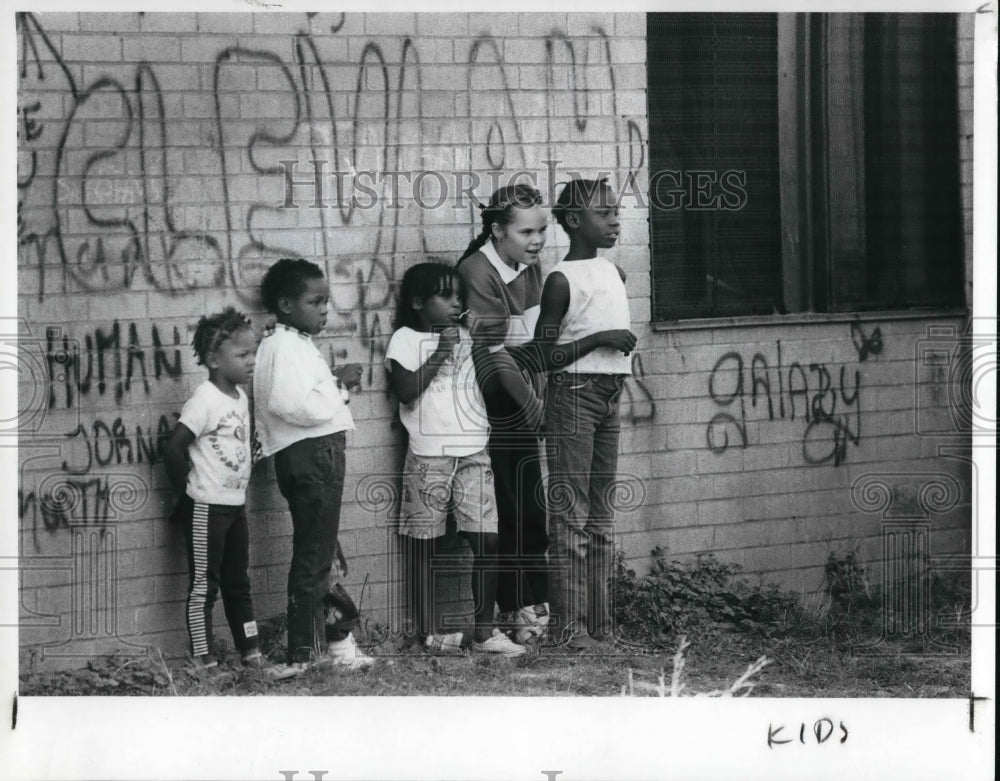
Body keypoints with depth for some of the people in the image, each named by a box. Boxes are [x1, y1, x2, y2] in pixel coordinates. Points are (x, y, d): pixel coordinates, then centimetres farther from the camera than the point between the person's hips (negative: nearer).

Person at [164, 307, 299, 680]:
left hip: (235, 505, 8)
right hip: (206, 509, -8)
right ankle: (203, 664, 5)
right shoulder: (205, 400, -19)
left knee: (238, 584, 14)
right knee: (204, 586, 0)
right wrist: (188, 492, -13)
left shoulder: (240, 397, 6)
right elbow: (173, 447, -23)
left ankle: (252, 655, 19)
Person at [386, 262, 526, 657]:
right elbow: (405, 390, -11)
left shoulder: (469, 338, 15)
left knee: (486, 539, -3)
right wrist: (441, 353, -12)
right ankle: (427, 632, 9)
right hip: (428, 456, -4)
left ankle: (484, 631, 4)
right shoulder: (406, 339, 1)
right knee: (421, 545, 2)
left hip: (473, 452, 4)